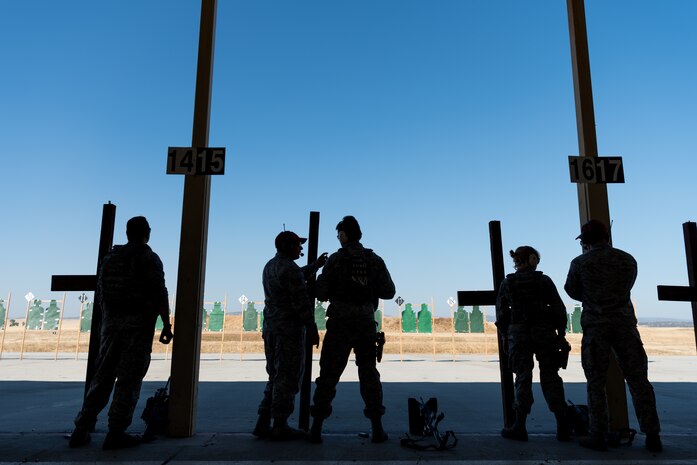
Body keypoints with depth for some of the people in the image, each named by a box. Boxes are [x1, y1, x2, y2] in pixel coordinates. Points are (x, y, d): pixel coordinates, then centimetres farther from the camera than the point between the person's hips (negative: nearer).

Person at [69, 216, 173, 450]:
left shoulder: (109, 258, 12)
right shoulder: (148, 258, -6)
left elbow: (100, 294, 15)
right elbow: (159, 293, -14)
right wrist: (167, 325, -11)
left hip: (111, 323, 6)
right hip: (138, 325, -6)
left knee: (102, 377, 13)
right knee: (129, 379, -2)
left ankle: (82, 430, 14)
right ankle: (116, 434, -2)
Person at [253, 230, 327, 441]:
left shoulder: (269, 266, 14)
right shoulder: (290, 269, -16)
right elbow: (302, 303, -18)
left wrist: (316, 265, 31)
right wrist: (312, 330, -12)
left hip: (270, 327, 9)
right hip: (289, 329, -9)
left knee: (275, 377, 16)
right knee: (288, 378, 0)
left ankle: (263, 423, 18)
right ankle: (279, 427, 6)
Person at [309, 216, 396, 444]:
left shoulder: (336, 259, -6)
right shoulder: (375, 260, 2)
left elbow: (321, 294, -6)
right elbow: (389, 291, 3)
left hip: (340, 322, -2)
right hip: (366, 322, 2)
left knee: (329, 374, 5)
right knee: (369, 373, 11)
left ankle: (316, 428, 9)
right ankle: (377, 429, 12)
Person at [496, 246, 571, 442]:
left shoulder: (507, 283, 1)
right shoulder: (544, 280, 0)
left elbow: (501, 314, 3)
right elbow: (559, 309, 1)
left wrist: (506, 336, 13)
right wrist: (561, 334, 10)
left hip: (518, 334, 0)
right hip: (544, 333, 0)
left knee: (523, 378, 6)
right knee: (550, 376, 9)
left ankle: (519, 427, 7)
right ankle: (562, 426, 10)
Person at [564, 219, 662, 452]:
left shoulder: (580, 263, -5)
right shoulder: (628, 260, 4)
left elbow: (572, 291, 8)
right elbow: (624, 289, 15)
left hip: (595, 326, -3)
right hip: (625, 323, 3)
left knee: (596, 383, 4)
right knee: (638, 380, 8)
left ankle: (598, 436, 7)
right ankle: (652, 436, 10)